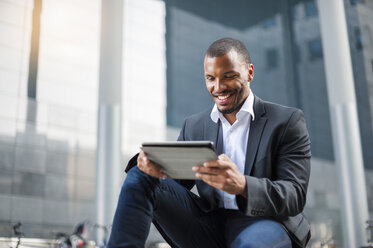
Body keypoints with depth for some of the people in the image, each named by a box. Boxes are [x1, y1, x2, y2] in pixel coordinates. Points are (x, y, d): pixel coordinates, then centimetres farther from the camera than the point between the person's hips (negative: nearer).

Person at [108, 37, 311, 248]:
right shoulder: (194, 126, 14)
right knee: (140, 177, -12)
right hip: (210, 229, 5)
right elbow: (174, 182, 11)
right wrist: (154, 162, -14)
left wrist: (242, 186, -30)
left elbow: (295, 195, -9)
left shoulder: (288, 122, 1)